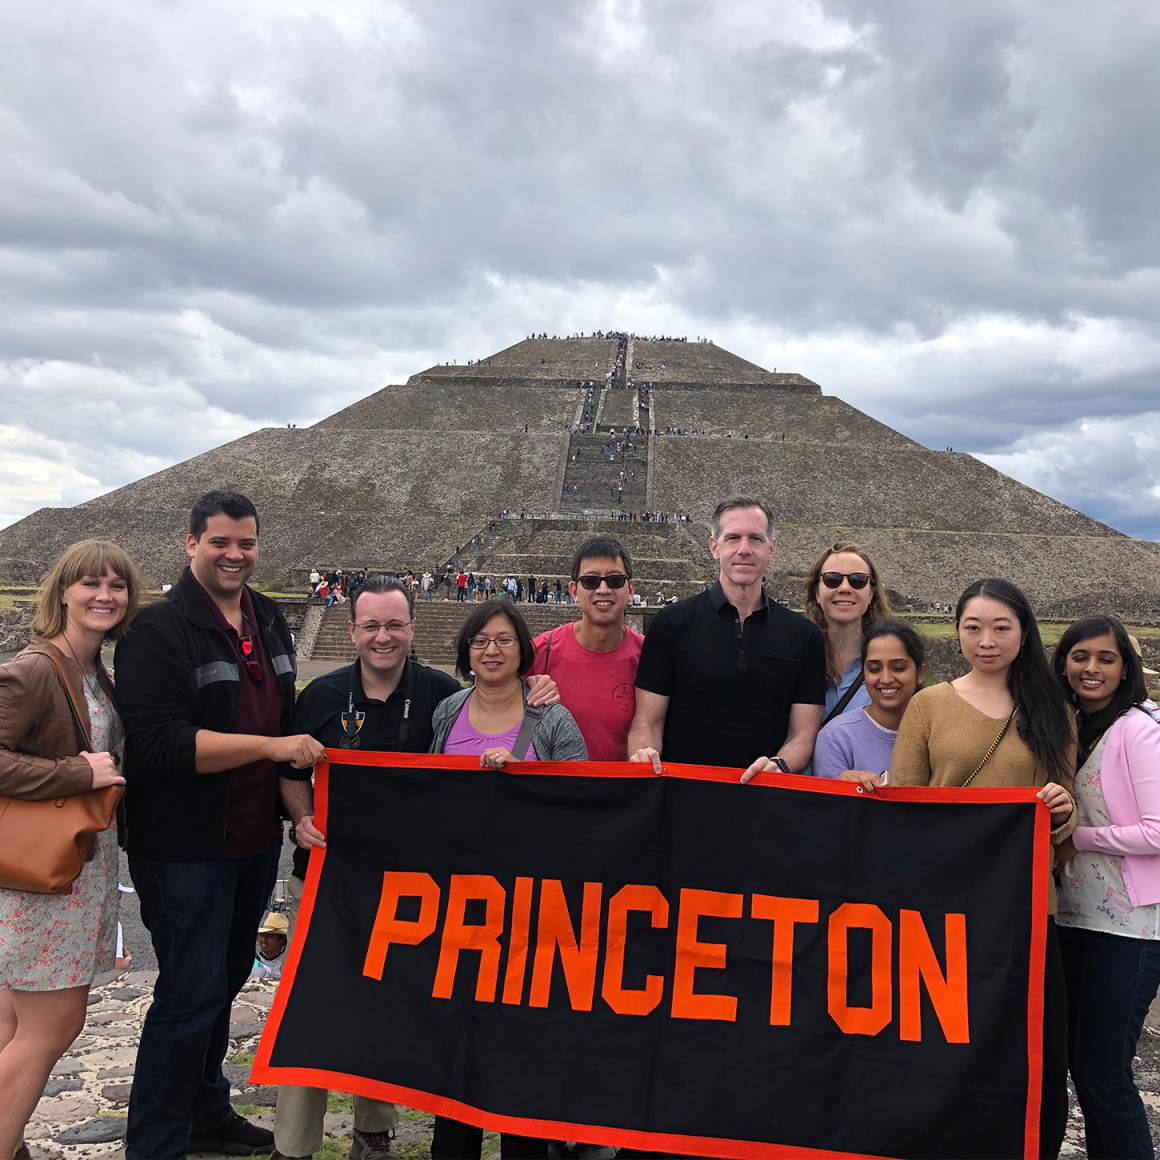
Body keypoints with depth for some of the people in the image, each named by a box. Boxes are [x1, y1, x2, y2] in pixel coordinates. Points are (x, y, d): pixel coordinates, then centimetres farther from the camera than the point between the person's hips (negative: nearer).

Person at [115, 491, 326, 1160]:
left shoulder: (270, 622, 9)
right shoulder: (161, 628, -15)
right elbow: (161, 741, -24)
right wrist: (271, 746, -26)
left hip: (256, 839, 8)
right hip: (186, 848, -7)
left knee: (227, 976, 19)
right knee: (192, 990, -2)